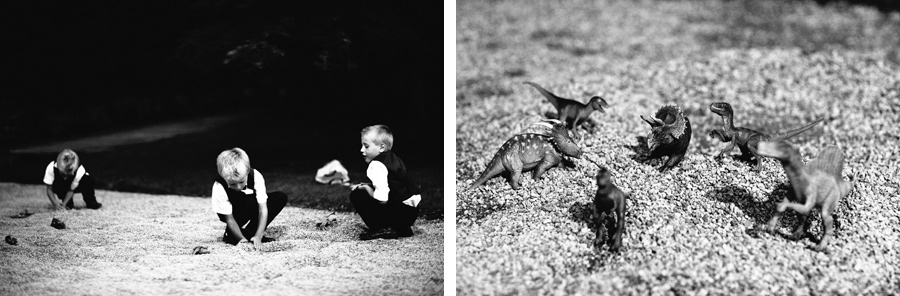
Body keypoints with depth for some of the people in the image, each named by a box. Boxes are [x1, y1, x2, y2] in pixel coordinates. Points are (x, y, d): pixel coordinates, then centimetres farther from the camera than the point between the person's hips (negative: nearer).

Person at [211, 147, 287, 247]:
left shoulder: (256, 177, -28)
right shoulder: (219, 187, -32)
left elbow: (263, 209, -27)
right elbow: (229, 219, -25)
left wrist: (258, 236, -36)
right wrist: (242, 239, -35)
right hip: (233, 214, -4)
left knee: (281, 198, -18)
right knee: (250, 201, -35)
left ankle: (252, 233, -13)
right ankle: (230, 235, -17)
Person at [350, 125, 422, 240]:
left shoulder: (377, 165, -15)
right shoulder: (393, 158, 15)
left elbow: (381, 199, -23)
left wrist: (366, 188, -5)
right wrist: (368, 186, 13)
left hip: (401, 212, -9)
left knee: (357, 195, -5)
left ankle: (382, 229, -6)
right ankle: (402, 229, 17)